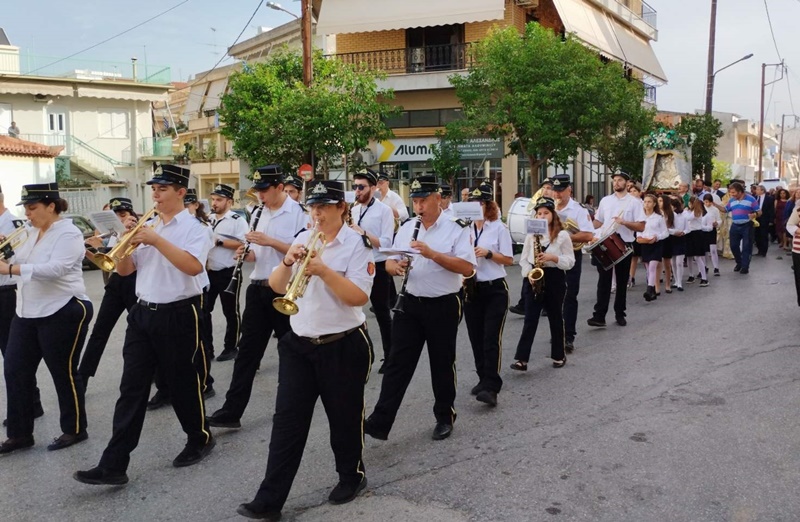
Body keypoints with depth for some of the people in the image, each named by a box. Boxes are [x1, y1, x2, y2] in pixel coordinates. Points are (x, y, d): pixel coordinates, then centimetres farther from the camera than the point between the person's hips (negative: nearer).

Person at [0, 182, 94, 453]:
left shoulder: (68, 234, -14)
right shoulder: (31, 233, 11)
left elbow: (55, 269, -28)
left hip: (62, 313, -8)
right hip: (27, 313, 8)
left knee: (63, 373, 3)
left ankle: (75, 430, 19)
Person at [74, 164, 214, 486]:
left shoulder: (193, 227, -7)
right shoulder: (146, 226, 12)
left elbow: (194, 266, -25)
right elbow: (124, 270, 11)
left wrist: (157, 240, -23)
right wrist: (128, 244, -7)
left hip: (178, 315, -6)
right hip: (142, 314, 6)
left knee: (182, 383, 8)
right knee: (131, 389, 2)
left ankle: (200, 440, 31)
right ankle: (113, 465, 4)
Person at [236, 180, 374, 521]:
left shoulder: (357, 243, -9)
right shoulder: (302, 239, 7)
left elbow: (359, 297, -19)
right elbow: (275, 286, 3)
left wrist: (324, 271, -28)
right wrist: (287, 263, -16)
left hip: (343, 346, -4)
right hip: (298, 344, 5)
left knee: (344, 415, 11)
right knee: (287, 420, 2)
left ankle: (352, 476, 35)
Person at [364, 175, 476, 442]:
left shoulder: (456, 229, -7)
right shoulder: (406, 229, 8)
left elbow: (468, 268, -17)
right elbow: (389, 261, 11)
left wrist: (433, 254, -25)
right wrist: (395, 266, -14)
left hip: (443, 306, -3)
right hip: (409, 303, 4)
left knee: (442, 364, 9)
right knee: (398, 363, 1)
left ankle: (445, 418, 27)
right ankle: (380, 422, 1)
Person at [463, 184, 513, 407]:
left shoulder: (499, 228, -4)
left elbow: (509, 260, -5)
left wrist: (488, 253, -19)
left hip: (495, 290, -4)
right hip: (471, 289, 5)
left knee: (492, 338, -11)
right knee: (476, 338, 9)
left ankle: (491, 388, -13)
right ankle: (484, 380, 24)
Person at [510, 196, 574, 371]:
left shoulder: (562, 235, -3)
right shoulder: (531, 234, 5)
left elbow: (570, 261, -5)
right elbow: (523, 259, 8)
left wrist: (552, 257, -19)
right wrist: (528, 273, -9)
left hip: (555, 279, -2)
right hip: (534, 279, 2)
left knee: (555, 318, 10)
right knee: (530, 319, -3)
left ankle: (558, 355, 25)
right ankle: (522, 359, -7)